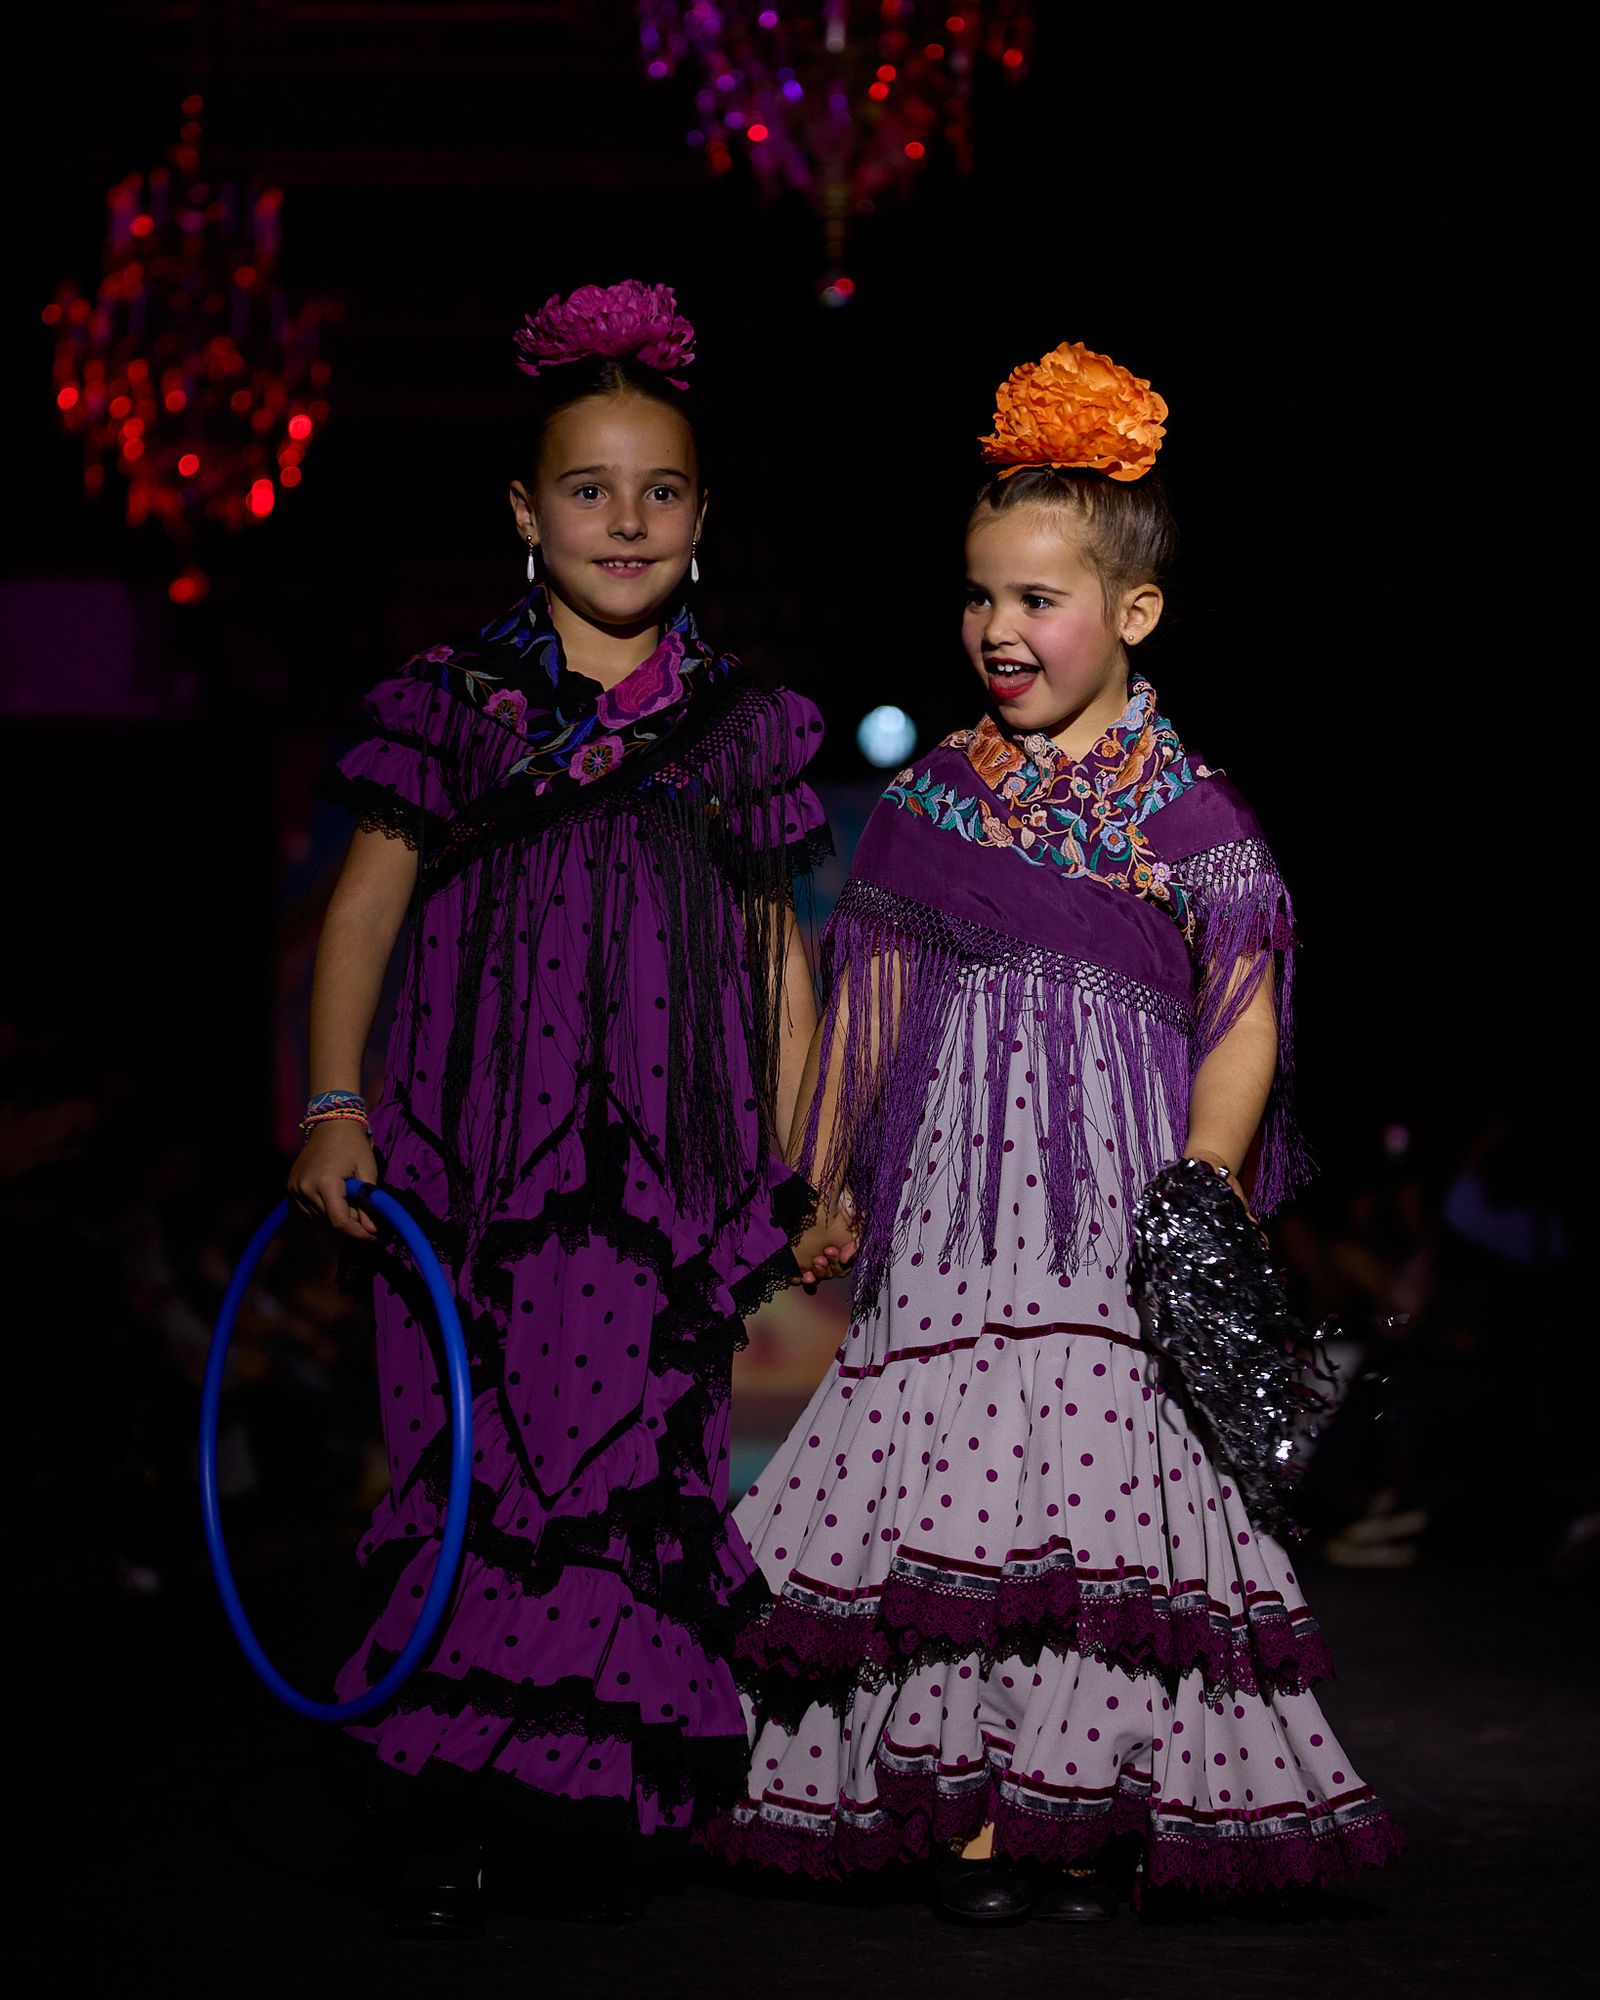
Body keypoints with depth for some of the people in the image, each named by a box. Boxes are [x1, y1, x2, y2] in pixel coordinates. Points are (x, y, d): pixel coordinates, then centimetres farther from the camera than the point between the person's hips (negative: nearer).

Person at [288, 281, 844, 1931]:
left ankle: (595, 1806, 10)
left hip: (676, 1163, 2)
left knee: (645, 1464, -2)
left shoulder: (742, 728, 12)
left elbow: (777, 952, 15)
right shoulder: (457, 703, 6)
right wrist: (333, 1101, -9)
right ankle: (447, 1810, 3)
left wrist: (795, 1164, 10)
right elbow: (367, 901, 3)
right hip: (480, 1141, -2)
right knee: (483, 1455, -6)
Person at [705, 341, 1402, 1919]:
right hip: (955, 1195, 3)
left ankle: (1096, 1805, 0)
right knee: (951, 1485, -3)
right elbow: (869, 1005, 16)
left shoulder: (1188, 814, 0)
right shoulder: (932, 800, 11)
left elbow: (1241, 1024, -2)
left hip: (1115, 1198, -3)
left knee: (1105, 1477, -9)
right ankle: (973, 1808, 4)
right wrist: (816, 1187, 15)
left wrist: (1200, 1186, -15)